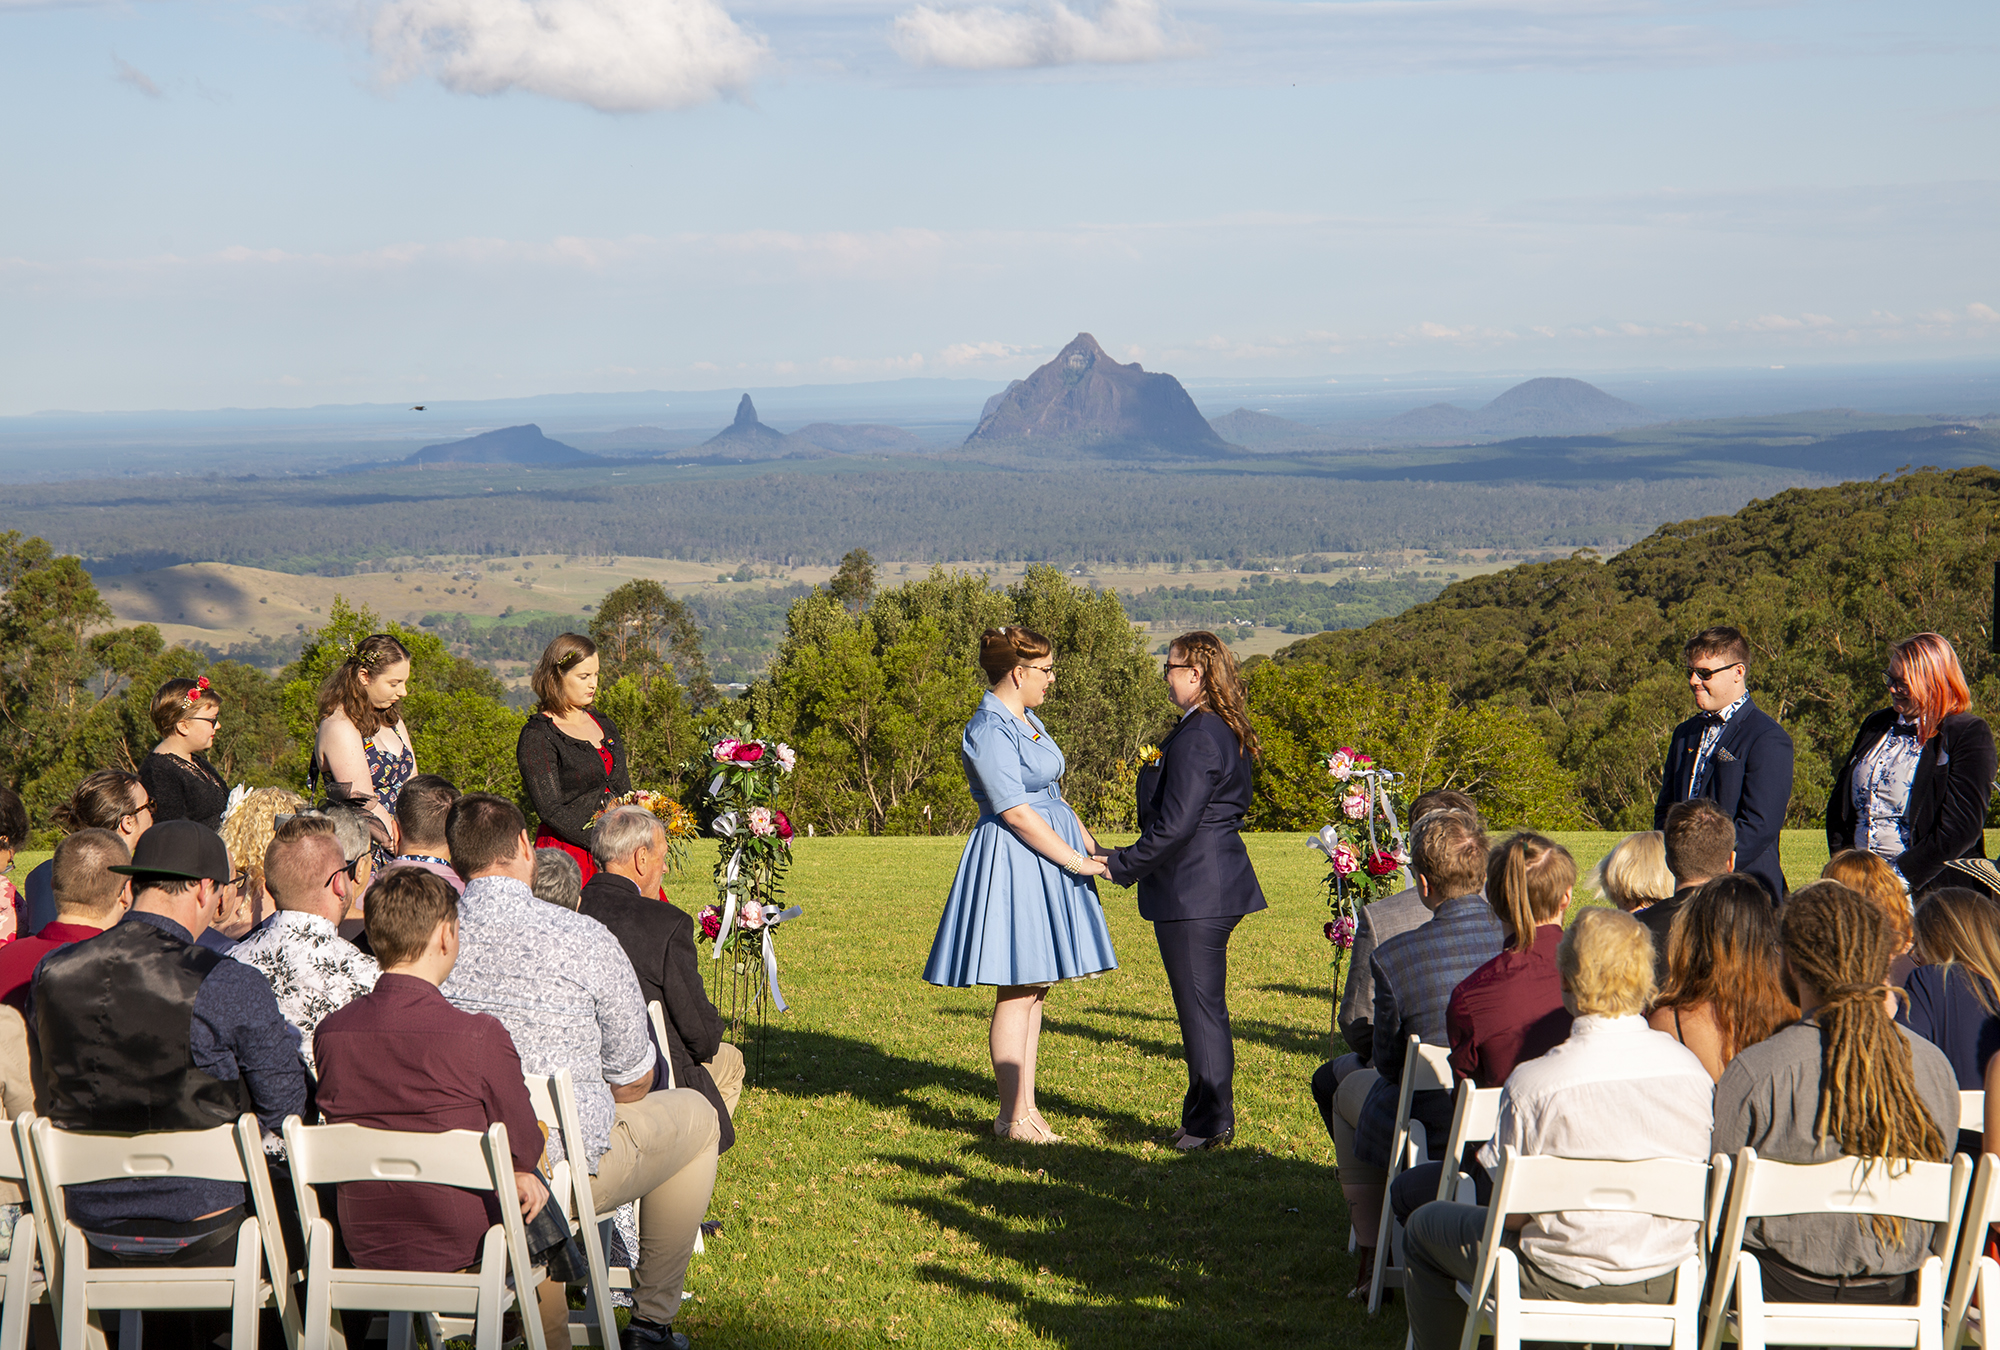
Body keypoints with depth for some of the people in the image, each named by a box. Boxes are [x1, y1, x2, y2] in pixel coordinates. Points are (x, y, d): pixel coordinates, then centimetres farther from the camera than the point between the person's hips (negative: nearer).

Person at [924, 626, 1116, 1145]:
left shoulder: (1026, 720, 14)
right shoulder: (989, 731, -17)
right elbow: (1016, 812, -20)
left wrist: (1088, 840, 13)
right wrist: (1076, 861, -15)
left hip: (1045, 862, 10)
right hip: (1014, 862, -10)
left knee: (1034, 990, 10)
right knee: (1017, 993, -6)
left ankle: (1026, 1107, 14)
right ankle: (1012, 1116, 0)